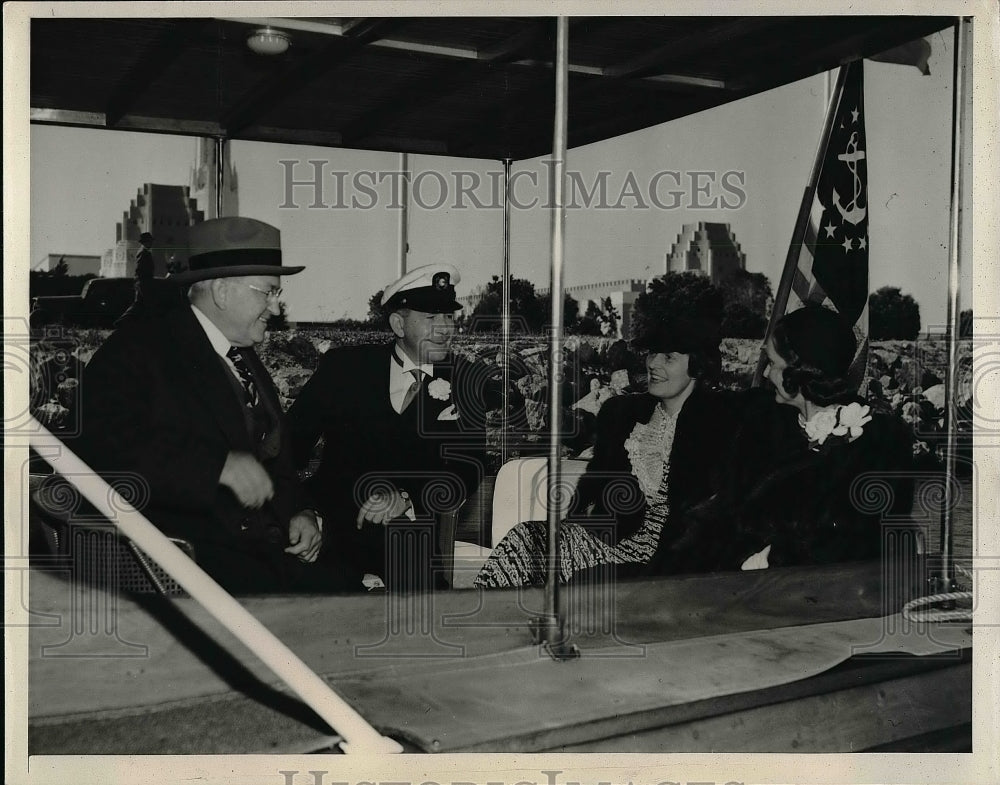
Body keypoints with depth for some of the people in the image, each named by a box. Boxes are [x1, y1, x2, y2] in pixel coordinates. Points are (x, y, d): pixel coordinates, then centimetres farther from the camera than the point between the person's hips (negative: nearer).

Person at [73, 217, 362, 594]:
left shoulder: (247, 360, 22)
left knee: (348, 583, -17)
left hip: (268, 547, 7)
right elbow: (104, 447, -18)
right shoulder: (139, 346, -3)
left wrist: (301, 513, 5)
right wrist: (219, 465, -22)